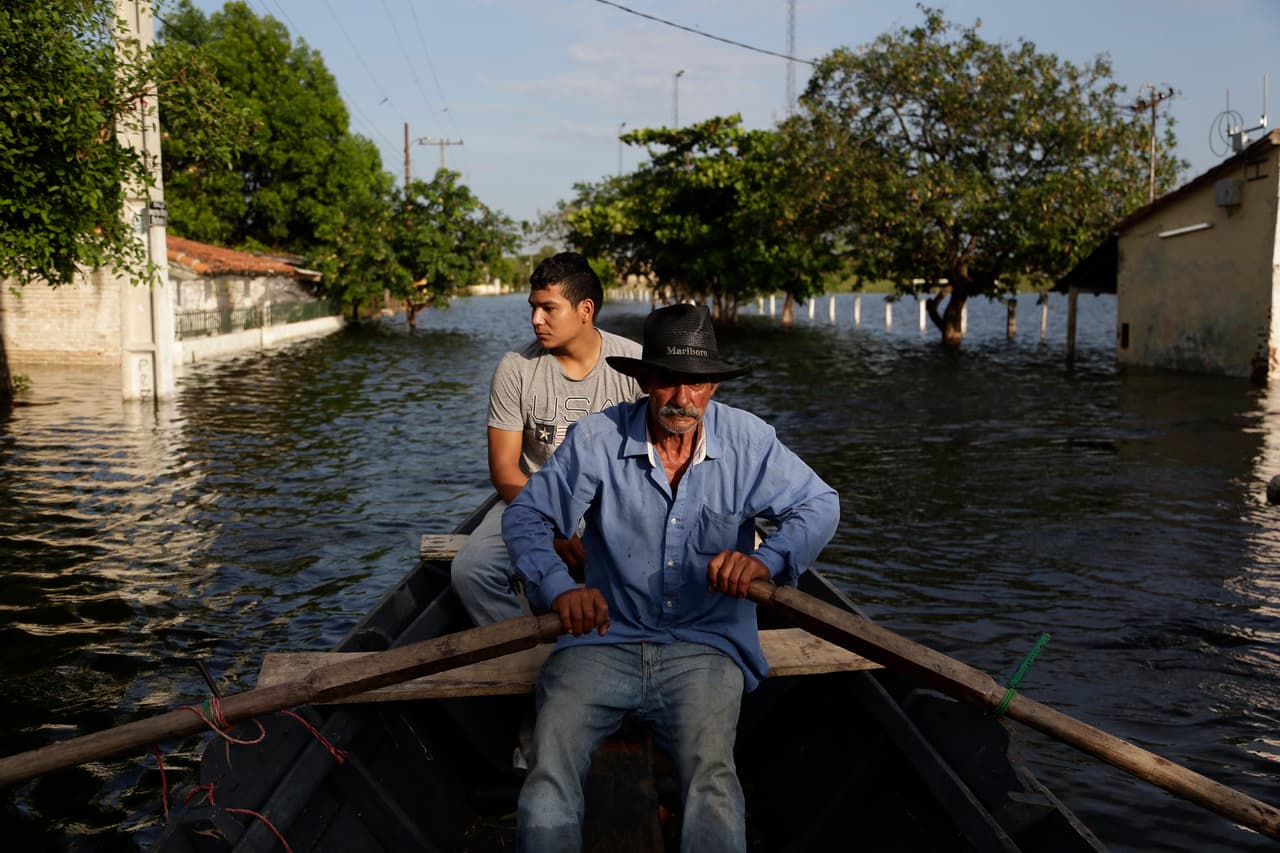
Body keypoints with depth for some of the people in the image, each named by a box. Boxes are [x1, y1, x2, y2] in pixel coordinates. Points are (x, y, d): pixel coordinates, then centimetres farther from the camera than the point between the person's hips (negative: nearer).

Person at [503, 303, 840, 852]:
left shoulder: (747, 440, 0)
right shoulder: (596, 440, -3)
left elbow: (819, 505, 4)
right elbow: (526, 516, 2)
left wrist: (766, 559, -17)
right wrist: (558, 588, -17)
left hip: (705, 647, 0)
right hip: (603, 639, 0)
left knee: (713, 779, -28)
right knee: (546, 783, -22)